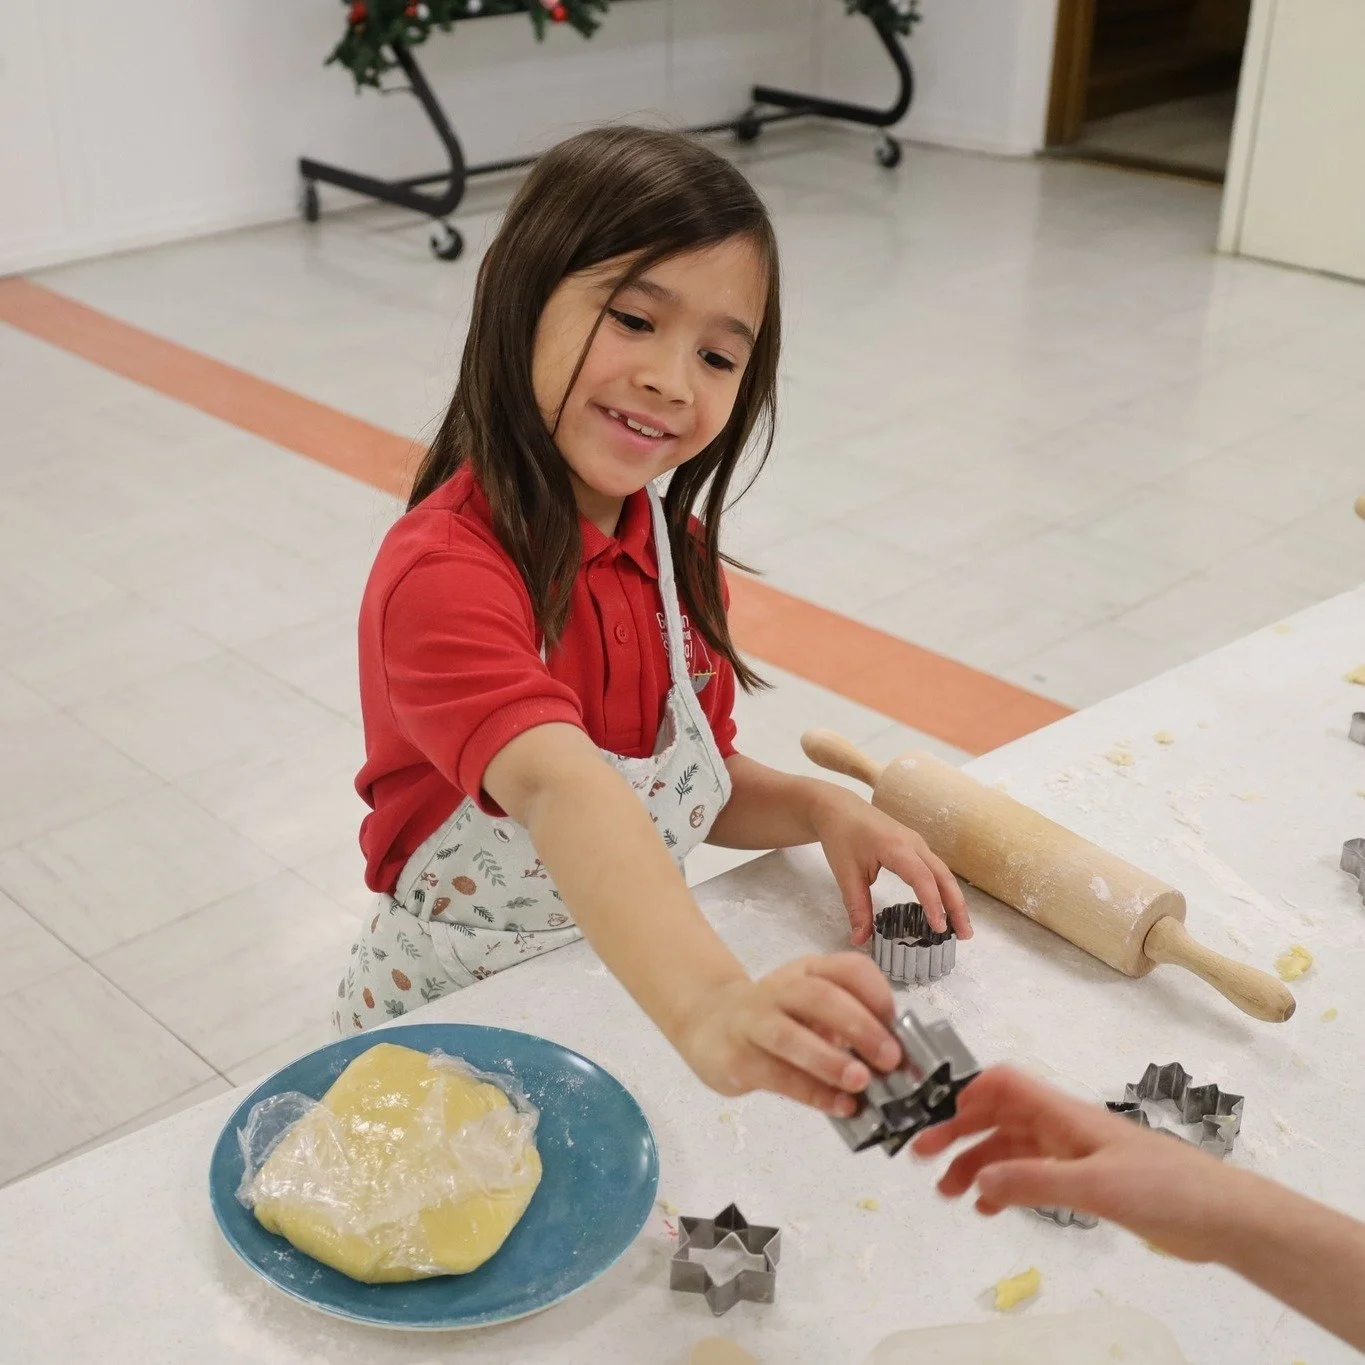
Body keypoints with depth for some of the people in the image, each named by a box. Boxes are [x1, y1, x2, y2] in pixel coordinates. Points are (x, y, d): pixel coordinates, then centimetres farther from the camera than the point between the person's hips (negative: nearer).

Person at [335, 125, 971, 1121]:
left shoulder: (677, 551, -1)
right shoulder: (445, 571, -25)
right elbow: (563, 794, -42)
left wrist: (822, 810, -10)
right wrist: (714, 1009, -56)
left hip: (638, 988, 5)